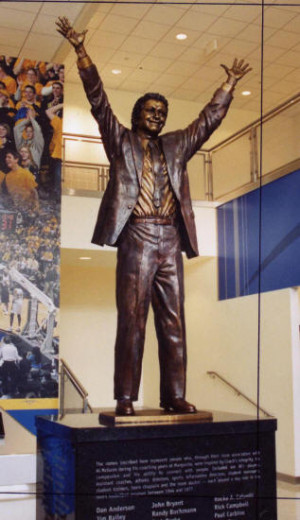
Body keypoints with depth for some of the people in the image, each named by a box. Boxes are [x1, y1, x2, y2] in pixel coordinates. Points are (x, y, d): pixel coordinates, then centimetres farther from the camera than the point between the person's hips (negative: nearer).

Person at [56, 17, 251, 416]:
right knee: (132, 319, -7)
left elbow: (209, 119, 30)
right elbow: (98, 100, 7)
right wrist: (81, 51, 1)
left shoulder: (176, 145, 24)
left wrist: (230, 84, 29)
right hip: (136, 236, -4)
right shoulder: (121, 141, 14)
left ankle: (174, 397, 4)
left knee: (173, 322, 1)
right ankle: (126, 398, -3)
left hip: (171, 238, 4)